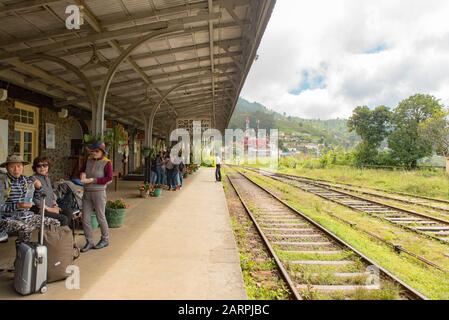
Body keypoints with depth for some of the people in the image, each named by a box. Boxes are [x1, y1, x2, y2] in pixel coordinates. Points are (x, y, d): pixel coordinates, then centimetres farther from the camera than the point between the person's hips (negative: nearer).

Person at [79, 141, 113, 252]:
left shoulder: (107, 163, -9)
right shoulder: (89, 160, 8)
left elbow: (109, 178, -16)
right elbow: (83, 169, 24)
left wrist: (92, 180, -19)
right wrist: (83, 174, 0)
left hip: (99, 193, -5)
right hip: (87, 193, 6)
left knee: (100, 217, 8)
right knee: (85, 218, 5)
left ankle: (105, 240, 26)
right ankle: (89, 242, 18)